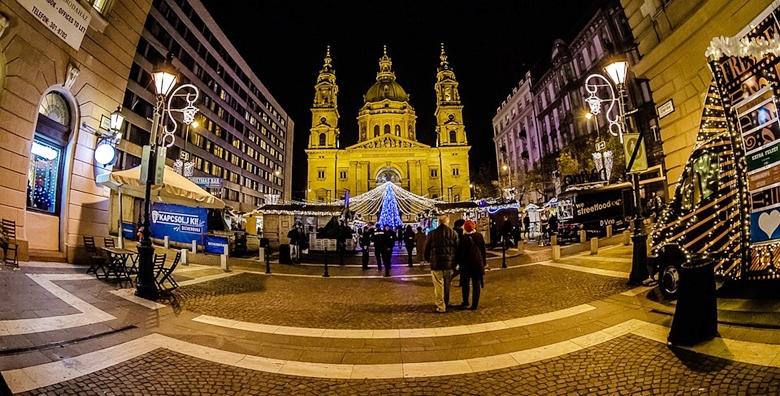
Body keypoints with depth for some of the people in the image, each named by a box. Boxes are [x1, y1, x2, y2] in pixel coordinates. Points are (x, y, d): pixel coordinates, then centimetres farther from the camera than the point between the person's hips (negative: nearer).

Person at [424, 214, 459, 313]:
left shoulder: (432, 233, -6)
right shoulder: (453, 233, -1)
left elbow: (427, 248, 0)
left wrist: (427, 259, 16)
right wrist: (455, 262, 12)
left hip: (436, 263, -2)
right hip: (449, 263, 3)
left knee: (438, 285, 4)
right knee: (447, 284, 18)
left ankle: (441, 306, 6)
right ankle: (446, 303, 30)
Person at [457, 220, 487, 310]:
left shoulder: (463, 238, -12)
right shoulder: (479, 236, 0)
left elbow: (460, 252, -9)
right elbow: (483, 250, 6)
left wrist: (459, 263, 0)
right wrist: (484, 262, 14)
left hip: (466, 264, -3)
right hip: (478, 263, 3)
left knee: (465, 284, 13)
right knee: (476, 284, 7)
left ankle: (465, 302, 17)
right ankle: (474, 305, 9)